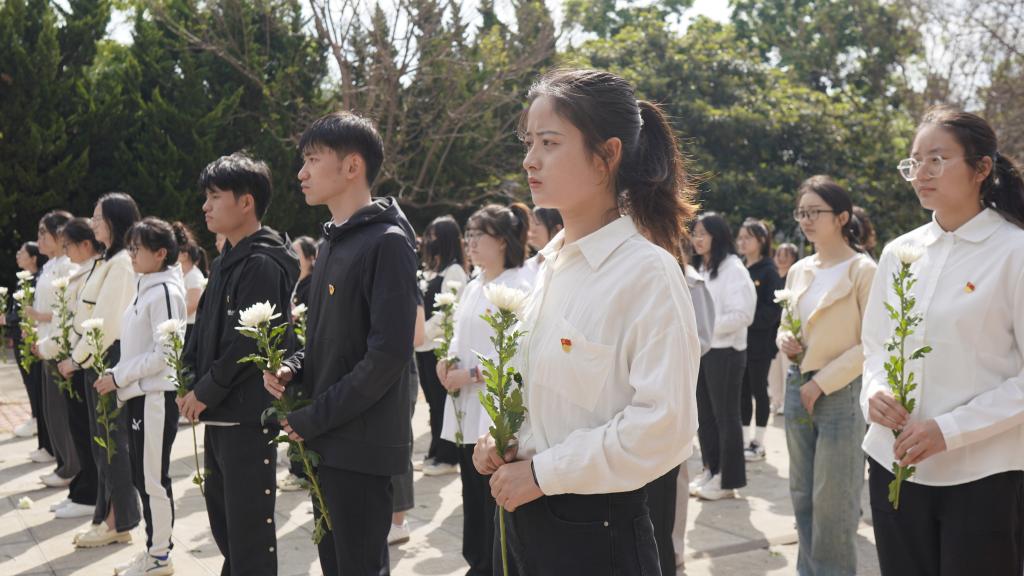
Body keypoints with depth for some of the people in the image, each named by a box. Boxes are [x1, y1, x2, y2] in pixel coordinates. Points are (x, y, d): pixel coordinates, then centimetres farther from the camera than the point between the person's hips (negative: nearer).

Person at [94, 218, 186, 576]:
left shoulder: (165, 291, -14)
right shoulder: (146, 289, 13)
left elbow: (164, 353, -18)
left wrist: (118, 376, -14)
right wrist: (117, 379, 9)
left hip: (156, 396, -9)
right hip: (139, 394, 9)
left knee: (153, 478, -1)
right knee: (141, 476, 14)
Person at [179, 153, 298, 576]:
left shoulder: (262, 264, -15)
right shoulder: (224, 262, 14)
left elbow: (247, 343, -20)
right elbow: (202, 330, 16)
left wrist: (205, 392, -13)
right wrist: (189, 384, 4)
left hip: (248, 415, -9)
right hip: (218, 413, 9)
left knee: (249, 523, -3)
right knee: (221, 514, 19)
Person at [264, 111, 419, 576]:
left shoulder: (387, 242, -14)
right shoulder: (332, 244, 13)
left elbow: (389, 352, -21)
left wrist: (314, 418, -16)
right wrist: (292, 368, 0)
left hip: (363, 445, -9)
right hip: (326, 442, 9)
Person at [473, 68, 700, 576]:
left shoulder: (647, 272, -16)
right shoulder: (550, 263, 6)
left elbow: (664, 425, -22)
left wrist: (542, 472, -17)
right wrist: (499, 439, -1)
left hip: (595, 531, -7)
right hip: (524, 511, 7)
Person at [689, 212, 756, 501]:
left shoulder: (733, 269, -11)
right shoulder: (699, 268, 13)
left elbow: (741, 315, -18)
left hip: (724, 351, -8)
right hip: (699, 350, 8)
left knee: (725, 415, 2)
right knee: (704, 414, 13)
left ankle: (728, 480, 11)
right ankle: (711, 470, 25)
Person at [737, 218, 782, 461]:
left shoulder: (769, 271, -7)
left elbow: (773, 310, -13)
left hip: (760, 342, -5)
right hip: (738, 340, 5)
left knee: (759, 391, 4)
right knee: (742, 391, 10)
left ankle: (758, 443, 13)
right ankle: (744, 440, 19)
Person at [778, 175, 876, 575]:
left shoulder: (862, 270, -9)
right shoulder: (798, 271, 9)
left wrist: (822, 383, -15)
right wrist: (784, 340, -3)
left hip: (842, 392, -6)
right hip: (797, 387, 6)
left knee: (833, 501, 1)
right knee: (801, 494, 13)